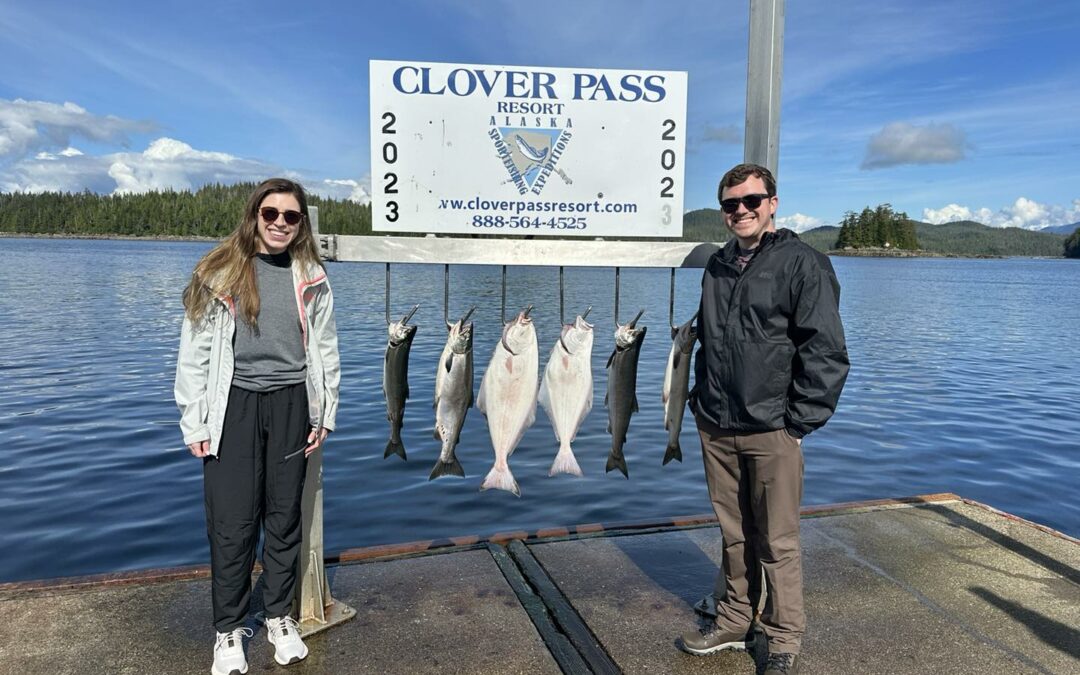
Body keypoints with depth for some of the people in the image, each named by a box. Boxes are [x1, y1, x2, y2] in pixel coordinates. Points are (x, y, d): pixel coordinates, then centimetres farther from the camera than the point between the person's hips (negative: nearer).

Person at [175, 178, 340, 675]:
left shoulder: (312, 279, 6)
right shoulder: (219, 274, 0)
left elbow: (325, 351, 8)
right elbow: (195, 352, 0)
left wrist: (325, 415, 4)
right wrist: (194, 423, -4)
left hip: (290, 404, 2)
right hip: (234, 405, -2)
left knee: (284, 516, 11)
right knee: (232, 521, 2)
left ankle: (281, 618, 27)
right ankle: (229, 630, 18)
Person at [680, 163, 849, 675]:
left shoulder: (802, 263, -6)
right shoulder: (718, 265, 13)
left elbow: (826, 352, -11)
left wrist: (797, 422, -13)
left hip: (772, 431, -5)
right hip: (715, 428, 5)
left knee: (777, 542, 4)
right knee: (734, 536, 15)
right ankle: (734, 623, 30)